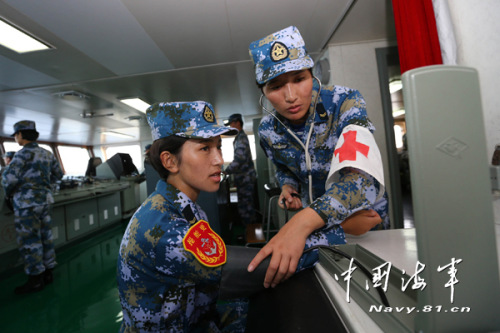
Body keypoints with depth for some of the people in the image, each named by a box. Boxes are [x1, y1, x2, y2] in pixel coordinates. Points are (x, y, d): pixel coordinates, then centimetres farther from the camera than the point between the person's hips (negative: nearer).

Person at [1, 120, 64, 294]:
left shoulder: (24, 153, -12)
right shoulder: (47, 154, 10)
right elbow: (58, 174, 18)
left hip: (27, 202, -7)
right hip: (45, 199, 7)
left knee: (29, 241, 1)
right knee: (45, 237, 13)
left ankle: (35, 279, 9)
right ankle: (48, 272, 23)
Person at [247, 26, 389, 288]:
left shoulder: (344, 103, -23)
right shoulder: (268, 130, -10)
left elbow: (359, 174, -38)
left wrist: (302, 222, -52)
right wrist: (287, 186, -13)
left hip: (364, 212, -2)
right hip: (312, 221, 3)